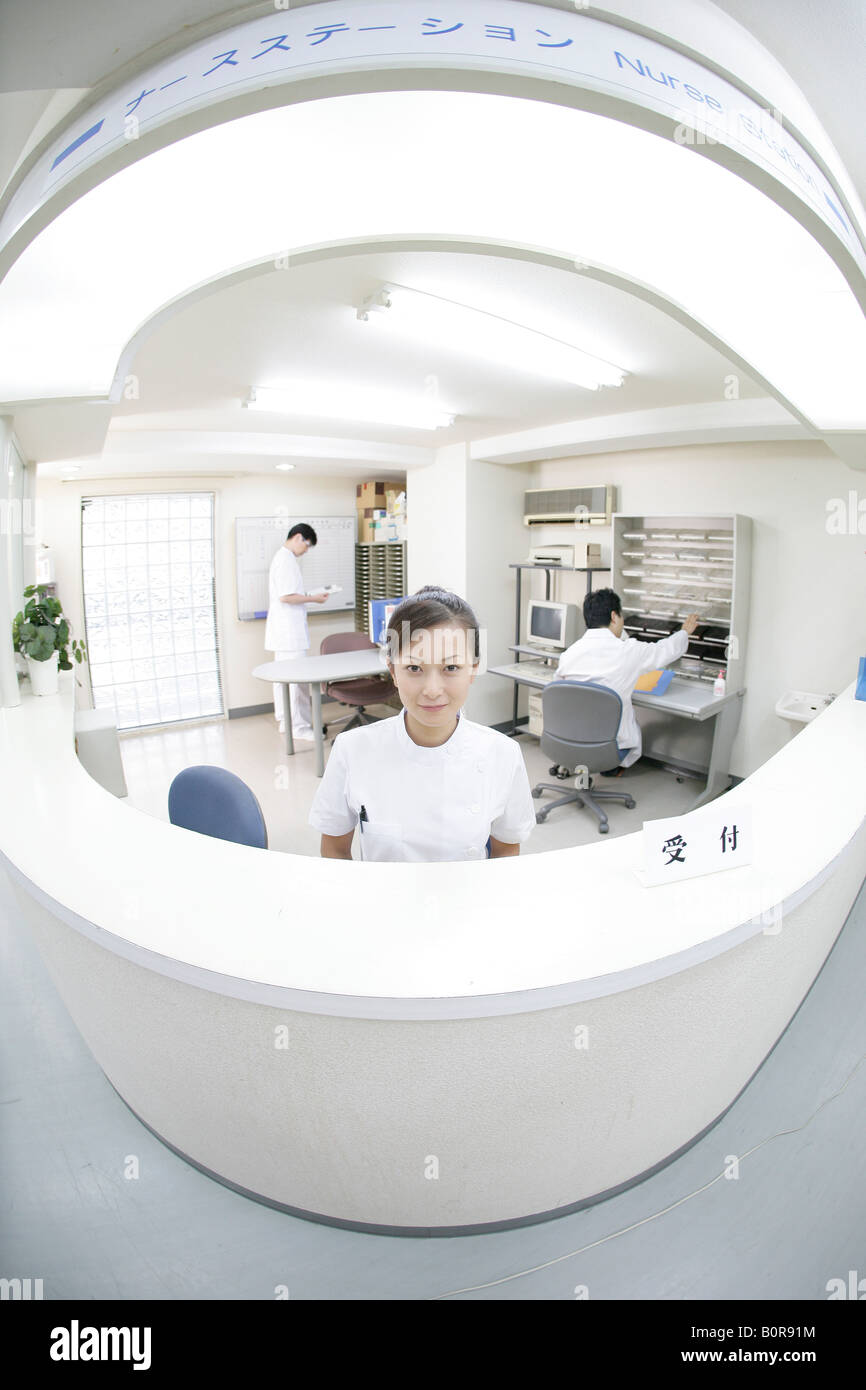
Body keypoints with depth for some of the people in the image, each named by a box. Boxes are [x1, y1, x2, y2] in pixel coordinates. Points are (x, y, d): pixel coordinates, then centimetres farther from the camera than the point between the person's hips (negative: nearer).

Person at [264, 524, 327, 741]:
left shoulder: (281, 557, 17)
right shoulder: (287, 560, -16)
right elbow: (286, 597, -22)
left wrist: (309, 597, 15)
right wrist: (313, 598, -13)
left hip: (282, 631, 11)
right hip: (290, 631, -11)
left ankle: (285, 721, 22)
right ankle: (299, 727, -3)